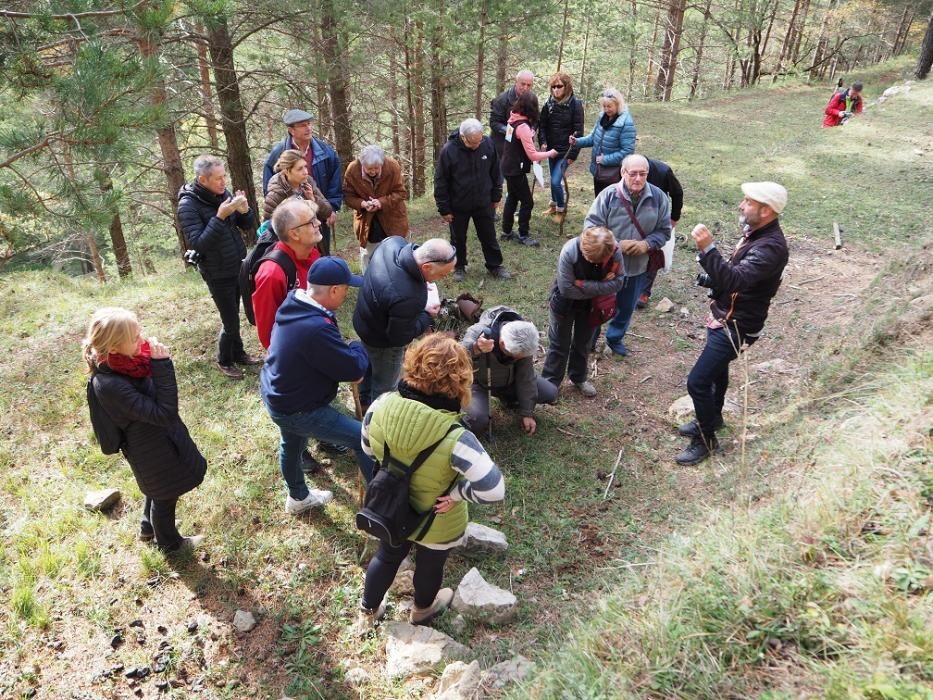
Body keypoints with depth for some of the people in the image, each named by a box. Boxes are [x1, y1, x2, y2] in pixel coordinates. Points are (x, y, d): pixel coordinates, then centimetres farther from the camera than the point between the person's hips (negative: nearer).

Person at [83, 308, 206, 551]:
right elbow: (164, 413, -36)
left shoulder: (125, 361, -14)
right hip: (152, 451, -8)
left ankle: (148, 529, 60)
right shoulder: (111, 385, -38)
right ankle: (169, 542, 49)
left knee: (158, 490, 33)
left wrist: (159, 362, -14)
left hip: (157, 437, 8)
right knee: (166, 495, 20)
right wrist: (162, 364, -38)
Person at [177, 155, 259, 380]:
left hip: (238, 266, 5)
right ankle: (225, 361, 23)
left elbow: (249, 225, 4)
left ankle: (238, 353, 35)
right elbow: (198, 243, -25)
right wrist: (220, 217, -31)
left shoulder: (223, 194, -1)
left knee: (233, 315, 17)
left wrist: (244, 210, -18)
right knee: (230, 321, 2)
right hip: (218, 273, -5)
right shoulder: (188, 205, -18)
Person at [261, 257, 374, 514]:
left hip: (276, 396, 10)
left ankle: (298, 498, 57)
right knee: (363, 439, -1)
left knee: (292, 445, 31)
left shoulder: (293, 304, -6)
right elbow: (355, 368, -26)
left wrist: (349, 358, -3)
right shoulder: (315, 328, -37)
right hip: (296, 410, -10)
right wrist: (359, 348, -6)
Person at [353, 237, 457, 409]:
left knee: (370, 364, 35)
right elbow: (400, 337, -29)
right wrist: (427, 315, -16)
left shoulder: (394, 242, -24)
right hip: (382, 339, -9)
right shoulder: (407, 297, -46)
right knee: (385, 384, 21)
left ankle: (365, 401, 62)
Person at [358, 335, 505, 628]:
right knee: (430, 566, 30)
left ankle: (367, 612, 59)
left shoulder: (381, 405, -26)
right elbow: (494, 490, -38)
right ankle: (422, 612, 61)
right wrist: (457, 491, -20)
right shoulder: (454, 438, -40)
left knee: (387, 556, 33)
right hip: (436, 525, -3)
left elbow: (368, 447, -6)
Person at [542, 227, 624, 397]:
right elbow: (566, 289, -31)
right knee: (559, 345, 9)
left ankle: (579, 378, 40)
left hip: (591, 305, 3)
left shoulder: (615, 252, -25)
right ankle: (550, 382, 24)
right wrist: (599, 289, -23)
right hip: (565, 304, -3)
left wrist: (584, 285, -31)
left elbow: (617, 283, -23)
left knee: (583, 344, 20)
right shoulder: (569, 252, -34)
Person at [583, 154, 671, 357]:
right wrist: (617, 245, -23)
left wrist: (647, 244, -19)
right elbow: (591, 226, -15)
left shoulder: (658, 197, -9)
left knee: (626, 308, 22)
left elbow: (664, 230, 0)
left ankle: (615, 338, 48)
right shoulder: (609, 195, -19)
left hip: (637, 267, 4)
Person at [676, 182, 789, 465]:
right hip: (723, 318, 10)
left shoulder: (771, 247, -28)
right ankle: (712, 418, 49)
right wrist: (714, 279, 1)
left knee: (697, 382, -7)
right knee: (716, 369, 26)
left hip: (734, 327, -10)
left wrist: (708, 249, -46)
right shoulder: (756, 232, 2)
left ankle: (706, 439, 13)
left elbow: (736, 280, -40)